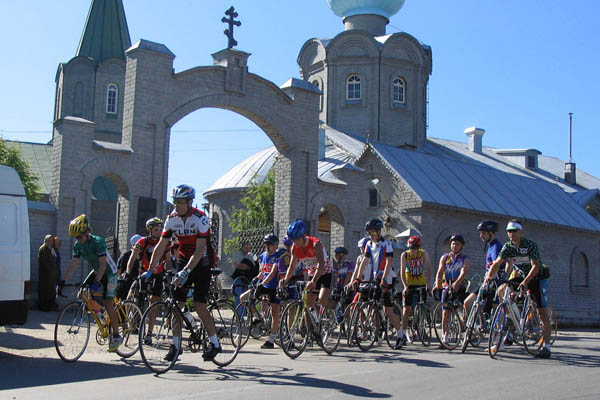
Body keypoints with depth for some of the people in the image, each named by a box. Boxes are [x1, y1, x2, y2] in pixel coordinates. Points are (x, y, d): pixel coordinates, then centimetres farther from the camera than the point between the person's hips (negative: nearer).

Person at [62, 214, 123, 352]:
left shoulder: (98, 241, -26)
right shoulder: (78, 245, -6)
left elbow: (103, 264, -31)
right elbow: (73, 264, -5)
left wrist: (96, 282, -39)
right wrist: (63, 281, -13)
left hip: (108, 273, -7)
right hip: (96, 271, 7)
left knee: (108, 303, -12)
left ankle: (116, 336, -7)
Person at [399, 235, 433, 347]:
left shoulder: (424, 253, -10)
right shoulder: (404, 255, -12)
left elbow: (429, 268, -10)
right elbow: (402, 271, -15)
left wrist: (428, 283, -20)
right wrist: (405, 286, -26)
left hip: (421, 284, 1)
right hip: (409, 285, -1)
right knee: (406, 309, -8)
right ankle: (403, 334, -6)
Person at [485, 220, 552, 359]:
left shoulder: (530, 245, -21)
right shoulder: (507, 246, -6)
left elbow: (535, 266, -27)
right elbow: (497, 263, -11)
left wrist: (525, 282, -40)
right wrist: (489, 277, -28)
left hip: (537, 278, -5)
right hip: (522, 277, 5)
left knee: (542, 312, -7)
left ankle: (547, 347, -3)